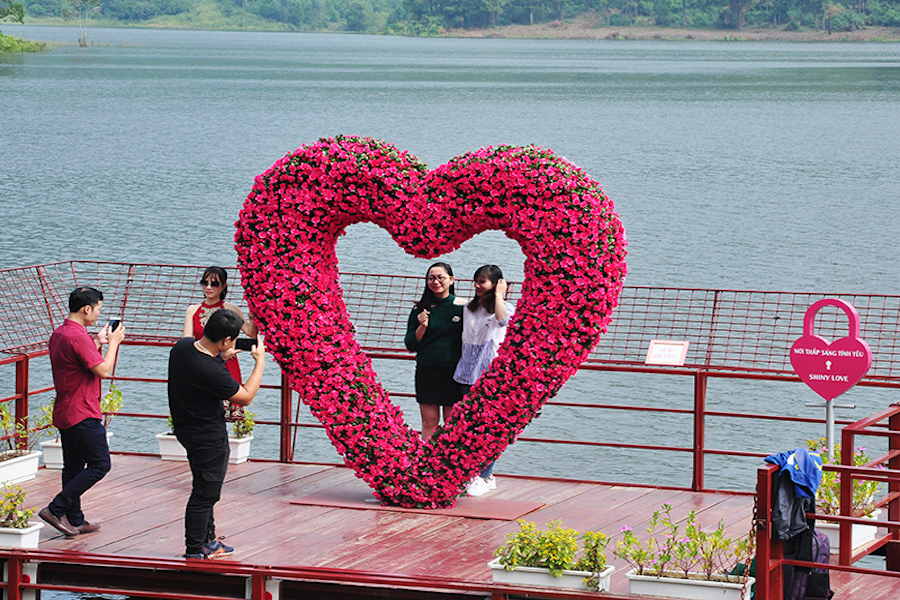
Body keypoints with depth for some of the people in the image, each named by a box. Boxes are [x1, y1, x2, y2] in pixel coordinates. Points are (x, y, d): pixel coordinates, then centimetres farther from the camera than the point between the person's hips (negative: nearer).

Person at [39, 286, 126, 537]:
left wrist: (98, 342, 22)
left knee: (73, 467, 13)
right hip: (82, 413, -10)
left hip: (64, 412, 10)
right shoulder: (77, 336, -20)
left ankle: (74, 520, 16)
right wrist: (113, 342, -6)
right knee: (100, 464, -5)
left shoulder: (58, 334, 11)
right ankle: (57, 509, -9)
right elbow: (103, 370, -19)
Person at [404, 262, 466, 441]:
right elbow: (410, 345, 5)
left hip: (454, 373, -1)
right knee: (429, 421, 3)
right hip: (427, 371, 1)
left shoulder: (463, 307, -1)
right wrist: (422, 326, -12)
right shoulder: (421, 309, 3)